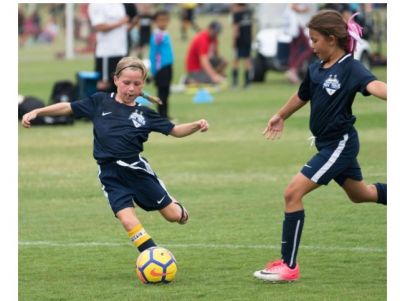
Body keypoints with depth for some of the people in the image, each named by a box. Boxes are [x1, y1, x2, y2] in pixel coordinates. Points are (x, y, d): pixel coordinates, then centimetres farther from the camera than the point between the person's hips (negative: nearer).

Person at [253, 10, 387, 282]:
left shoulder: (350, 68, -20)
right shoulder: (316, 69, 3)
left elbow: (373, 85, -41)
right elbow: (303, 96, 23)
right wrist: (281, 116, 40)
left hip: (340, 144, -9)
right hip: (329, 144, 9)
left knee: (293, 193, -15)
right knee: (359, 193, 27)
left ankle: (289, 266, -9)